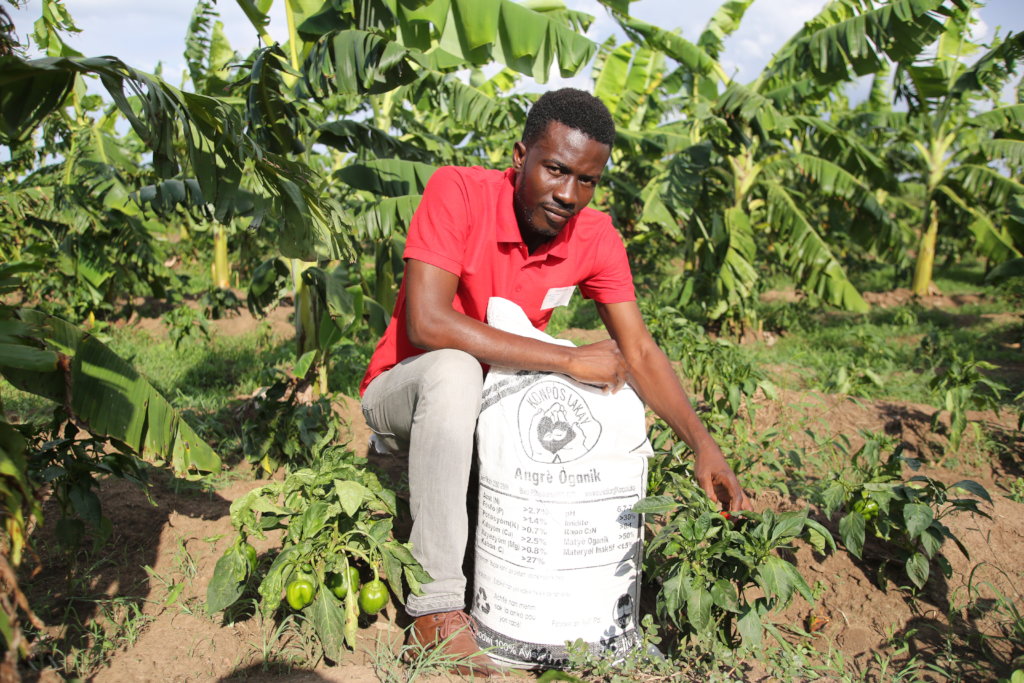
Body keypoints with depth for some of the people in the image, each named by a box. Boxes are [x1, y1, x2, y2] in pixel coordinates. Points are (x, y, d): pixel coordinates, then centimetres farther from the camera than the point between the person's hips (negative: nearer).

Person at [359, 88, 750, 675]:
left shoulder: (597, 239, -10)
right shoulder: (459, 191, -24)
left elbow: (640, 353, -11)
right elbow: (426, 323, -35)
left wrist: (703, 444, -26)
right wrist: (569, 359, -34)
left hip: (487, 405, 5)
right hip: (402, 393, -4)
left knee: (610, 404, -14)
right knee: (454, 368, -37)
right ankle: (438, 605, -28)